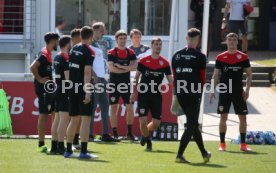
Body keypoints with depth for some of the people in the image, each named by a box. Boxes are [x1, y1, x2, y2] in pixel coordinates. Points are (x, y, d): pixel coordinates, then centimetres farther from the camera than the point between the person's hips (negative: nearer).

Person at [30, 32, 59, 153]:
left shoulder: (48, 53, 13)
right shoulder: (44, 55, -16)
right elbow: (33, 67, -28)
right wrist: (39, 79, -20)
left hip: (48, 88, 10)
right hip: (44, 88, -10)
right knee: (44, 114, -7)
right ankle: (41, 145, -5)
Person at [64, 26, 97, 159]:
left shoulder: (74, 49, 12)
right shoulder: (89, 52, -10)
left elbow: (70, 69, 14)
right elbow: (87, 72, -16)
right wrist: (87, 92, -18)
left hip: (73, 88, 7)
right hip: (83, 88, -7)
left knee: (74, 119, 13)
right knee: (85, 119, -6)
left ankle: (68, 150, 14)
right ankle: (83, 151, -10)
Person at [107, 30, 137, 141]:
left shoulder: (130, 53, 6)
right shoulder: (112, 53, -3)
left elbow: (134, 67, -6)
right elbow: (111, 68, -15)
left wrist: (121, 67, -15)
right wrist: (127, 69, -10)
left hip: (126, 84, 3)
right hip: (114, 84, -3)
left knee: (130, 108, 0)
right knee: (113, 108, 0)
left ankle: (129, 132, 12)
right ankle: (115, 133, 4)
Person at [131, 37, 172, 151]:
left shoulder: (165, 63, 1)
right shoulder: (143, 60, -1)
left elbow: (170, 79, 3)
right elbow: (137, 77, 8)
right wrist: (134, 92, 6)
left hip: (157, 95, 1)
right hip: (143, 94, -1)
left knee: (156, 122, -3)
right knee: (143, 120, -10)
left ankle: (145, 134, 28)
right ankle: (148, 141, 14)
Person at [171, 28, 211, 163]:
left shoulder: (177, 55, 7)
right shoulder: (200, 57, -7)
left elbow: (174, 77, 9)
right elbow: (202, 78, -3)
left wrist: (175, 95, 14)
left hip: (180, 94, 5)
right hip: (194, 95, -5)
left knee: (193, 123, 17)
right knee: (191, 125, 0)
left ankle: (204, 153, 26)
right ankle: (179, 155, -10)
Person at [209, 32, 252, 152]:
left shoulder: (243, 57, 2)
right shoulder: (220, 58, 3)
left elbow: (249, 74, 5)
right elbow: (215, 76, 8)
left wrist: (247, 89, -5)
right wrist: (212, 91, 1)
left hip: (239, 92, 0)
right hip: (224, 92, 0)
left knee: (242, 117, 0)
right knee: (223, 117, -2)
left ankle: (243, 144, 8)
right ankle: (222, 144, 4)